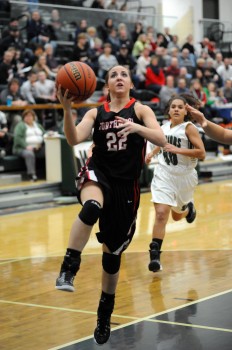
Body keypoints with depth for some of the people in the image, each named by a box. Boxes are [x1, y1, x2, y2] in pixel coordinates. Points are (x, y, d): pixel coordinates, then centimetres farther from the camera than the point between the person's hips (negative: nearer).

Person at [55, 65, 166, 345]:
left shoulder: (140, 110, 3)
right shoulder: (96, 113, 6)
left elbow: (161, 140, -11)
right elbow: (74, 140, -9)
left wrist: (136, 127, -30)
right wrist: (67, 110, -25)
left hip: (125, 185, 0)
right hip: (97, 174, 0)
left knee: (113, 253, 10)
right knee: (92, 207, -41)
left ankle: (105, 315, 29)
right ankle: (68, 270, -38)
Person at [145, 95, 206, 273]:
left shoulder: (189, 127, -11)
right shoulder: (165, 126, 4)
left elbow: (201, 153, -19)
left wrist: (177, 150, -24)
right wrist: (152, 153, 13)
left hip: (184, 177, -1)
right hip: (164, 175, 2)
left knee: (177, 216, 19)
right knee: (161, 214, -16)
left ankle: (189, 207, 56)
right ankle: (155, 255, -12)